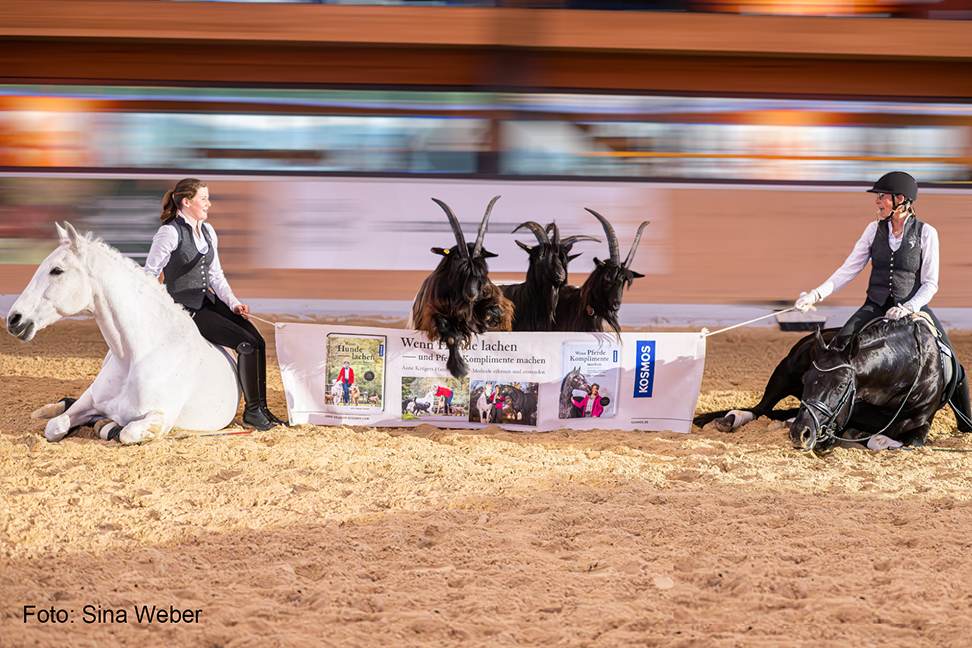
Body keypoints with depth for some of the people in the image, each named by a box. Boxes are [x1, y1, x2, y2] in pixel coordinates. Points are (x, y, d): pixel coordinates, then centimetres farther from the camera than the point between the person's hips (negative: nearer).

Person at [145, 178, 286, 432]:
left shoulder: (207, 231, 11)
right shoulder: (169, 233, -12)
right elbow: (150, 274, -7)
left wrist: (234, 304, 2)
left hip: (208, 301, 8)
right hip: (184, 308, -8)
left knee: (258, 341, -8)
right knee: (247, 344, -19)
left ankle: (261, 407, -1)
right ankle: (251, 410, -8)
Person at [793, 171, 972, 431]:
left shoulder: (926, 233, -4)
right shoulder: (874, 229, 4)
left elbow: (930, 283, -4)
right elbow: (849, 270, 3)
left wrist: (909, 308, -21)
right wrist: (817, 294, -9)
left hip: (913, 306, -2)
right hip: (875, 307, 2)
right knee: (838, 346, -22)